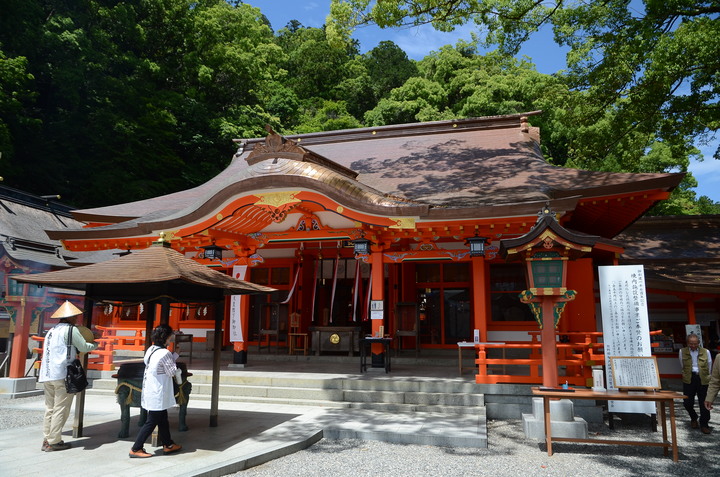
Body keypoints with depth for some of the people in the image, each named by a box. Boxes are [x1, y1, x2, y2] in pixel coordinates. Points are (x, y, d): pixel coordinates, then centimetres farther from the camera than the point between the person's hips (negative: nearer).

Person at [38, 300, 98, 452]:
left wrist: (74, 350, 25)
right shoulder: (71, 330, -6)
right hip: (62, 374, -8)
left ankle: (47, 440, 15)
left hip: (47, 375, 8)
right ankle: (54, 442, 0)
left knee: (50, 408, 12)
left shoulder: (52, 330, 19)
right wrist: (94, 345, 14)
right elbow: (84, 347, -5)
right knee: (60, 409, -2)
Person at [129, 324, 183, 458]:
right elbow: (172, 372, -12)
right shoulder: (165, 353, -22)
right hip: (158, 395, -10)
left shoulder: (151, 350, 5)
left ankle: (168, 444, 28)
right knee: (152, 422, 2)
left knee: (163, 419, 18)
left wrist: (174, 355, 8)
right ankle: (136, 449, 8)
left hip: (150, 391, 10)